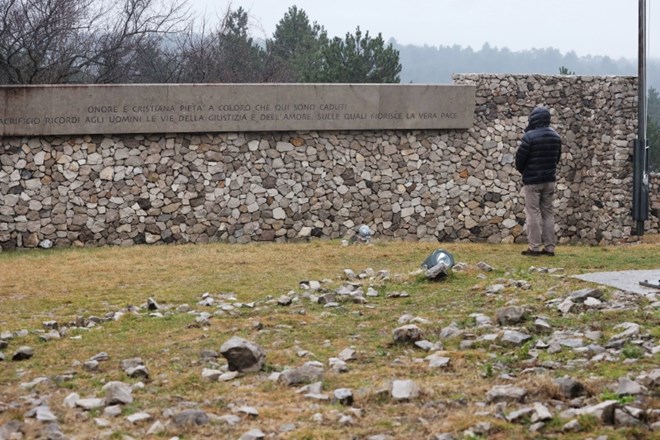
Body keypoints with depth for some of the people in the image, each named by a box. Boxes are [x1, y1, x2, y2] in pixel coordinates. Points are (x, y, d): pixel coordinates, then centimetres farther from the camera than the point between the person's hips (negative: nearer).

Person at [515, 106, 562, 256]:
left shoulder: (529, 137, -17)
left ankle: (534, 247, -4)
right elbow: (557, 157, 11)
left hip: (532, 180, -6)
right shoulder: (555, 137, 5)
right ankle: (549, 247, 10)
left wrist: (522, 171, 9)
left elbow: (520, 158, -11)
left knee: (533, 213, -2)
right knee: (547, 212, 11)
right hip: (549, 179, 6)